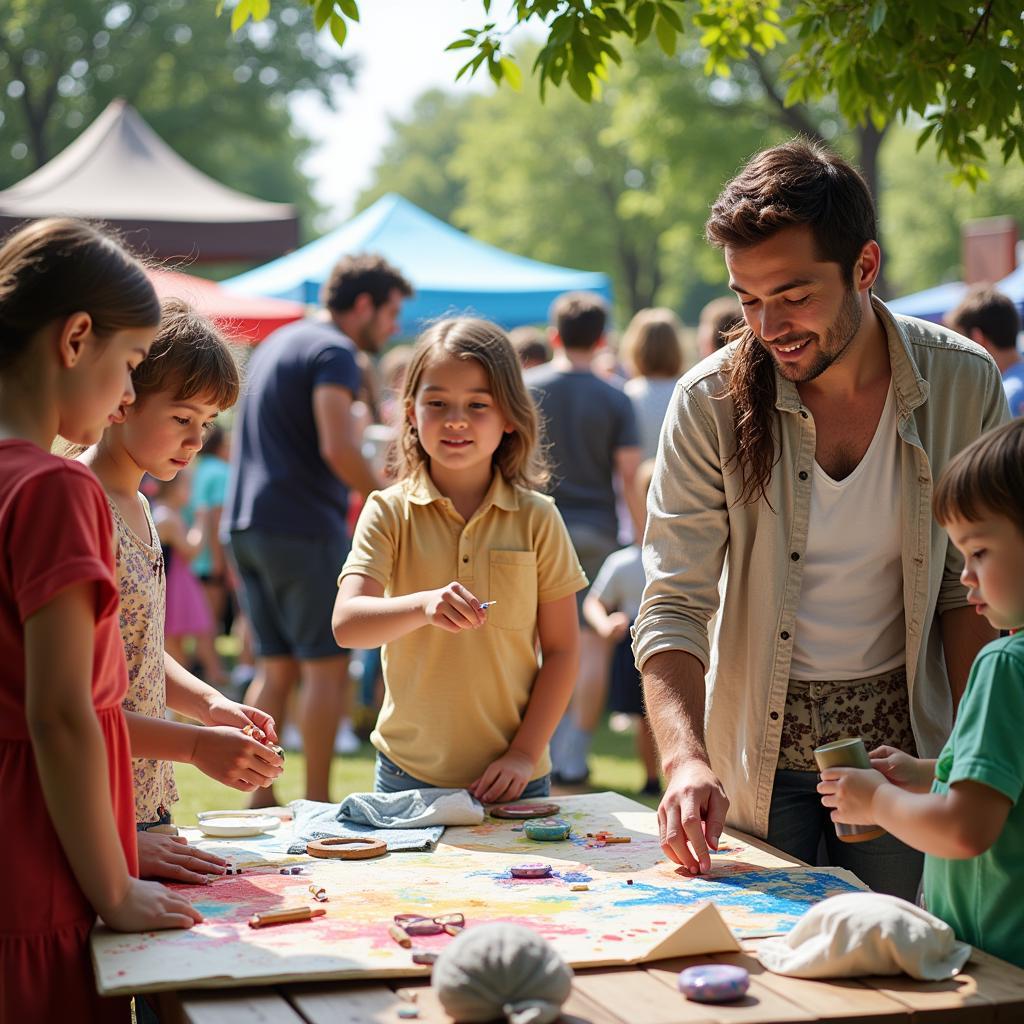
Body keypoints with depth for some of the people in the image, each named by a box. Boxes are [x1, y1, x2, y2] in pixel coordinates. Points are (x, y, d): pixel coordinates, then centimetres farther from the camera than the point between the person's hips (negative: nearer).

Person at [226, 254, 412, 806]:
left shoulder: (277, 342, 21)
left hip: (245, 523, 9)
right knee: (327, 666, -2)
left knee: (276, 667, 12)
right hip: (303, 527, -9)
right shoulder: (334, 351, -8)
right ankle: (316, 800, -1)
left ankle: (260, 798, 12)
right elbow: (338, 448, -21)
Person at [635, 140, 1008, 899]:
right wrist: (685, 759, -29)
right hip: (759, 748, -1)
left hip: (901, 739, 1)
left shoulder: (964, 386, -8)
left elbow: (968, 584, 2)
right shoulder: (712, 402, -13)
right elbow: (673, 606, -14)